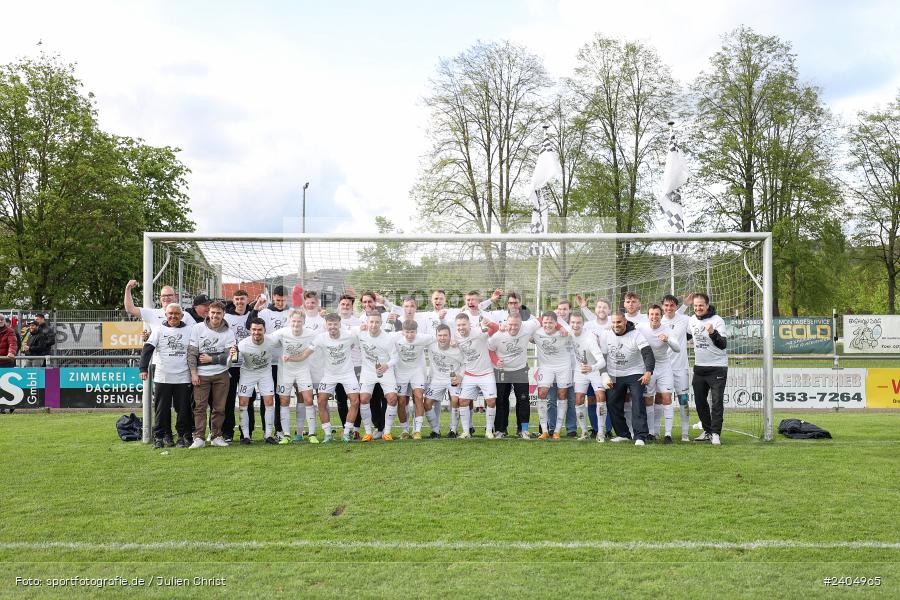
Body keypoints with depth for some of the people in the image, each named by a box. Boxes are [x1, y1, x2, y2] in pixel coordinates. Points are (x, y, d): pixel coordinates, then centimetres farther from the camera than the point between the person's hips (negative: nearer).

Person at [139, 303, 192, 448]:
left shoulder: (189, 330, 8)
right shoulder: (159, 330, 5)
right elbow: (147, 349, -2)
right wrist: (144, 368, -13)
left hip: (183, 378, 0)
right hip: (162, 378, 0)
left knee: (183, 409, 3)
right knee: (162, 409, 3)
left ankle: (184, 437, 13)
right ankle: (160, 437, 12)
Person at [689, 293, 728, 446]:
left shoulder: (717, 320, -14)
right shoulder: (692, 320, 4)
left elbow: (723, 345, -23)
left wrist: (713, 333, -40)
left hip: (717, 368, -6)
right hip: (699, 367, 6)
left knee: (717, 401, -9)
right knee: (700, 401, 12)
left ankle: (715, 433, -2)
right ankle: (707, 431, 24)